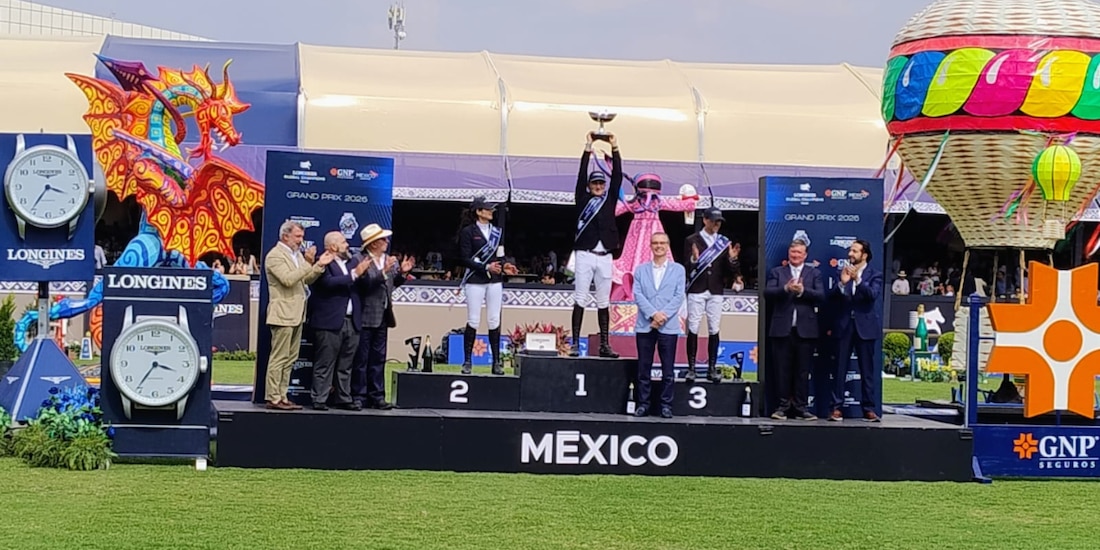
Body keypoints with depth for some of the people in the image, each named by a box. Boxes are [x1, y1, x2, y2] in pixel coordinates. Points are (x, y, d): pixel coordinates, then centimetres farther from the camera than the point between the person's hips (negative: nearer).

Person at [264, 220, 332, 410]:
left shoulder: (297, 254, 18)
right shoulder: (275, 256, -10)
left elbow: (307, 279, 16)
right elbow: (288, 279, -21)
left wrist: (319, 265, 2)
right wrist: (308, 264, -23)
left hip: (297, 314, 9)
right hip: (283, 314, -9)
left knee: (290, 359, 9)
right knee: (279, 358, -8)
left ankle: (282, 397, 13)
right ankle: (273, 398, -6)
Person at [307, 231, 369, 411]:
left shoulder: (353, 261, 17)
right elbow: (329, 282, -23)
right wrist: (353, 275, -20)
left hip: (351, 321, 7)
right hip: (330, 322, -7)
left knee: (346, 365, 11)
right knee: (325, 364, -2)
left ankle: (344, 399, 17)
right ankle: (319, 400, 2)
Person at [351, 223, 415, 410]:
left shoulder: (389, 260, 9)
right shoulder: (361, 261, -14)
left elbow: (394, 283, 14)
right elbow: (365, 283, -25)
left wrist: (402, 272, -3)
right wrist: (384, 271, -29)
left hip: (383, 316, 7)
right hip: (365, 317, -7)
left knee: (378, 358, 10)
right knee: (361, 359, 0)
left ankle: (377, 396, 14)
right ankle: (358, 396, 5)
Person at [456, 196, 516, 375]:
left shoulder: (497, 231, 13)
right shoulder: (468, 232, -3)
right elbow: (465, 259, -9)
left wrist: (504, 266, -4)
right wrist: (486, 267, -17)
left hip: (494, 280, 4)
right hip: (475, 280, -4)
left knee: (494, 321, 3)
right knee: (473, 321, -3)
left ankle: (496, 361, 6)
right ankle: (467, 361, 4)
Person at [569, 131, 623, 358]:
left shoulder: (610, 200, 13)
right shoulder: (583, 199, 7)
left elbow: (617, 176, 6)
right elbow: (581, 175, -2)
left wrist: (615, 148, 0)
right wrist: (588, 148, -6)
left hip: (605, 256, 3)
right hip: (584, 254, -3)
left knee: (604, 303, 6)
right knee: (580, 300, -4)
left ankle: (604, 345, 7)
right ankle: (575, 344, -5)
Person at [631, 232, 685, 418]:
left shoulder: (678, 270, 8)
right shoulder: (641, 270, 11)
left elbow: (679, 296, 0)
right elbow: (638, 294, 0)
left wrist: (663, 315, -13)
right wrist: (653, 314, -14)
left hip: (668, 326, -1)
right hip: (645, 325, 1)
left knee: (668, 369, 0)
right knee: (643, 368, 3)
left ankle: (666, 405, 6)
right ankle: (643, 404, 9)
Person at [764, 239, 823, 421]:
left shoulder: (814, 273, 13)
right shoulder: (777, 272, 13)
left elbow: (820, 295, -1)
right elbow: (768, 292, -3)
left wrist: (802, 291, -14)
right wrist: (786, 288, -18)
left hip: (805, 329, 0)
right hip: (782, 329, 0)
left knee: (803, 370, 1)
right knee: (782, 369, 1)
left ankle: (800, 407, 4)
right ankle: (783, 406, 5)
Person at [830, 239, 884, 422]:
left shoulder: (874, 275, 2)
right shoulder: (844, 272, 9)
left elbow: (873, 294, -15)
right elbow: (834, 296, 1)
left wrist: (857, 280, -28)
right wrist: (842, 283, -18)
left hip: (865, 326, -2)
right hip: (845, 325, 2)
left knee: (867, 369, 2)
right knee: (840, 368, -1)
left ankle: (868, 409, 6)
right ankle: (837, 408, 0)